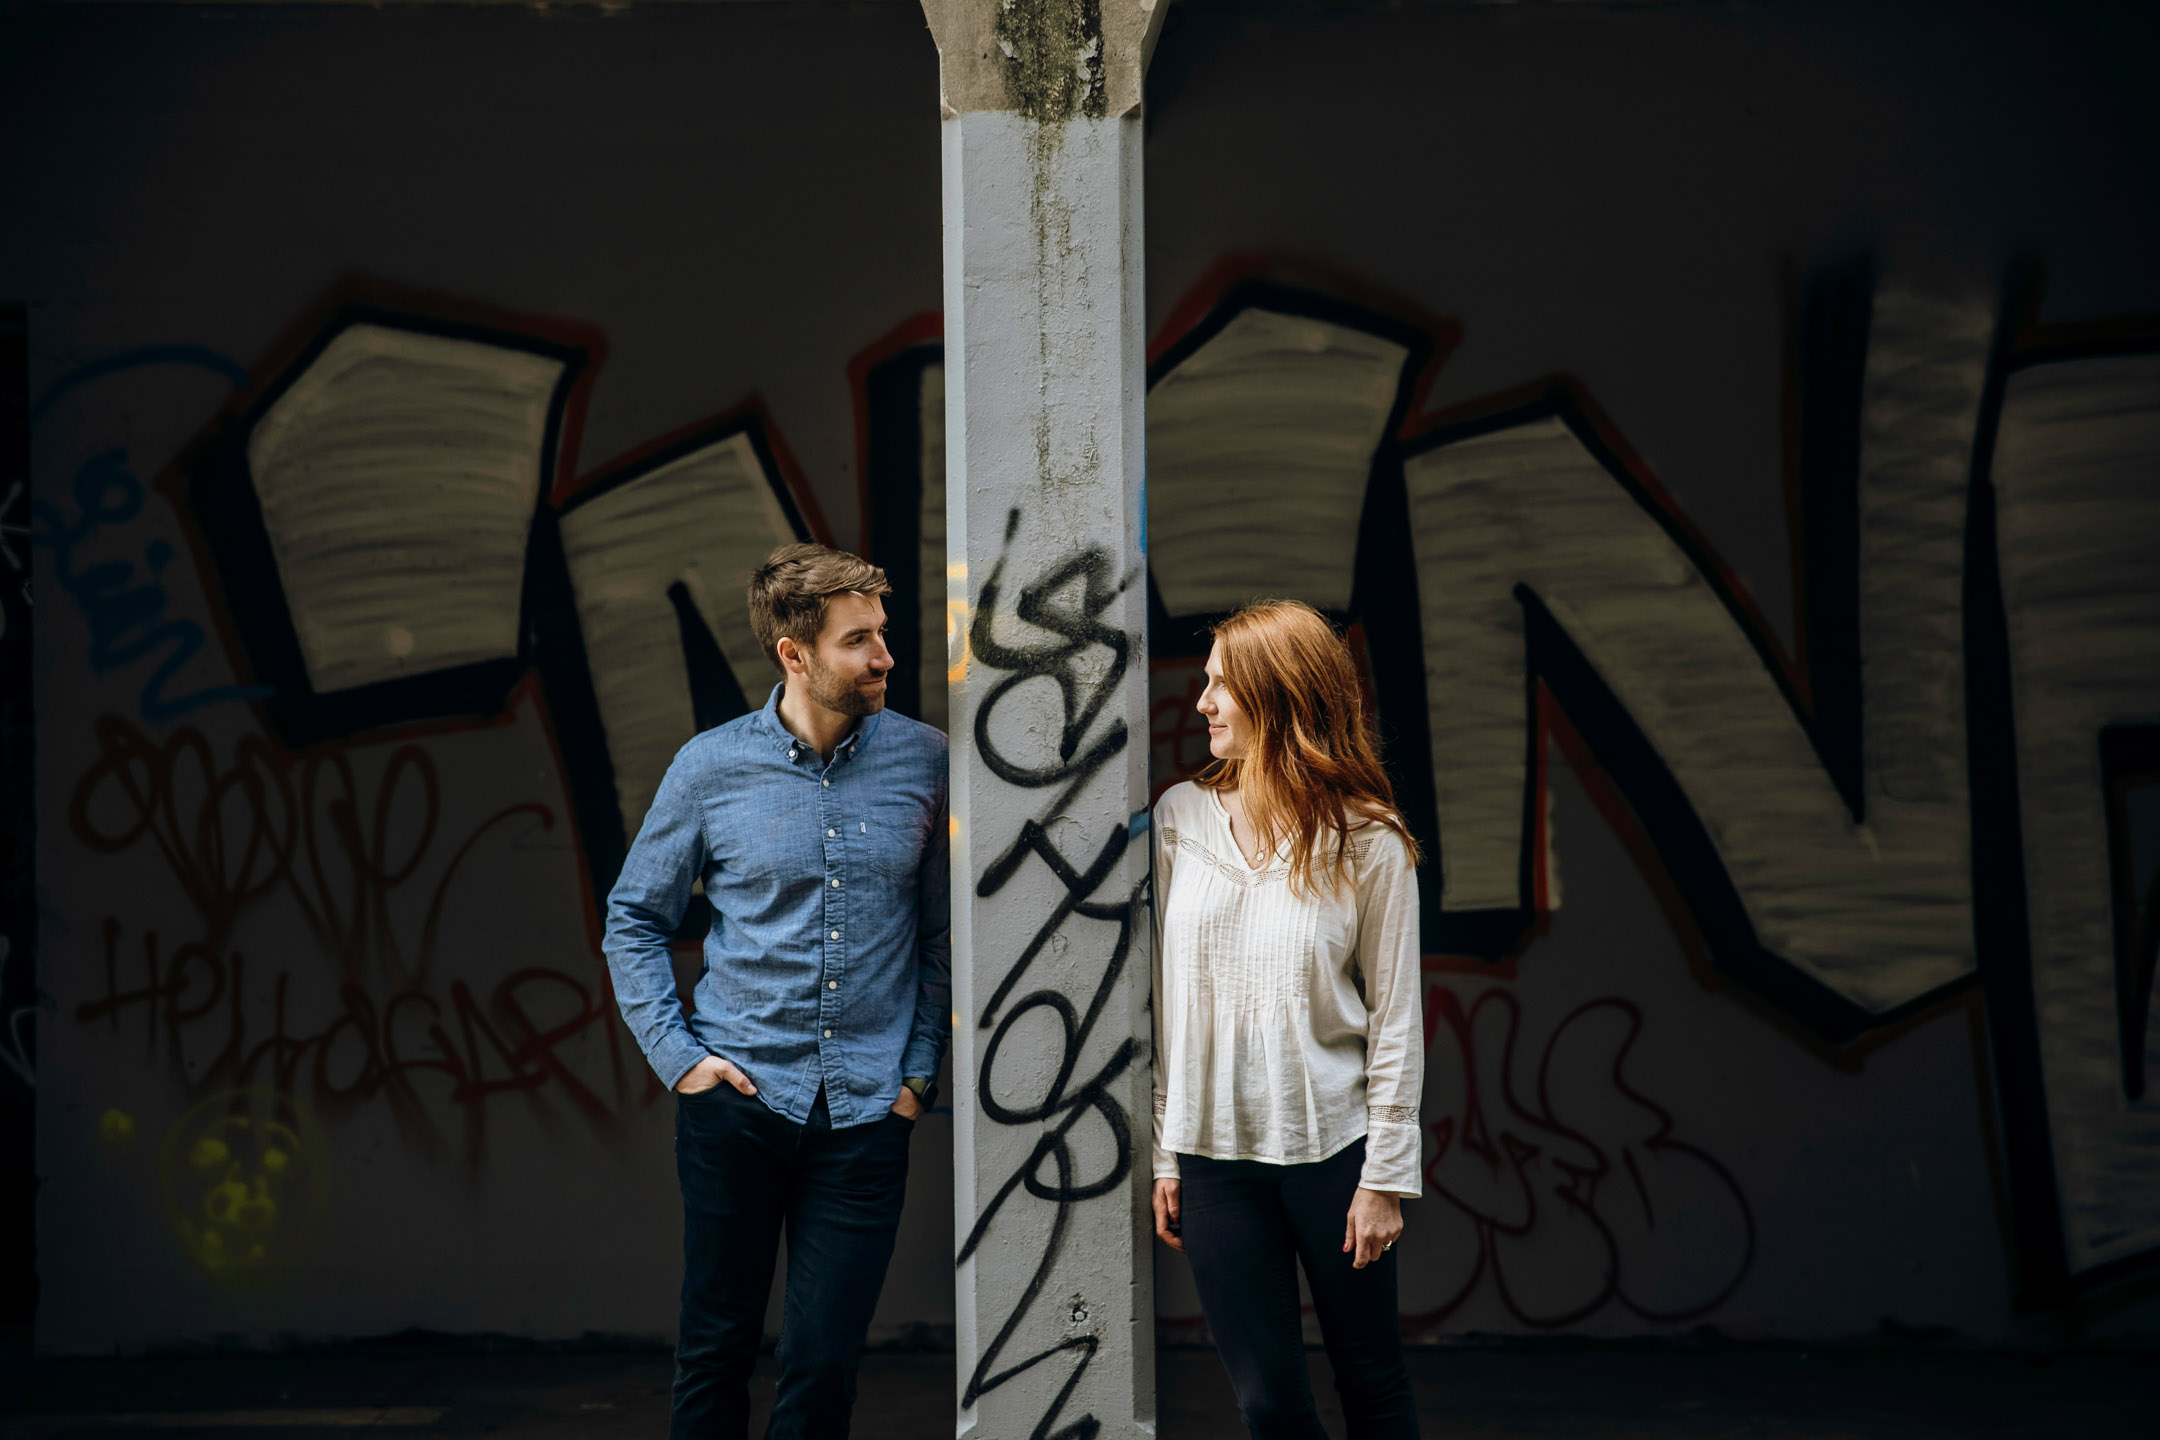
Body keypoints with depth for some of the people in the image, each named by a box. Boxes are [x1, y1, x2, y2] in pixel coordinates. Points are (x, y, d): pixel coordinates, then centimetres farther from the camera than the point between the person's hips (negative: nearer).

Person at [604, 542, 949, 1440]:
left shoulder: (923, 762, 0)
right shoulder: (711, 766, -2)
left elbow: (942, 931, 8)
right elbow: (633, 918, 8)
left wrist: (919, 1070, 4)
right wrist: (676, 1054, 0)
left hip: (866, 1108, 0)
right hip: (738, 1098, 0)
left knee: (825, 1365, 1)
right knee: (717, 1347, 9)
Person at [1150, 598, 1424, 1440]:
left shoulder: (1367, 844, -6)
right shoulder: (1181, 819, 1)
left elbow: (1395, 1019, -4)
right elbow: (1161, 998, 5)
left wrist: (1386, 1175, -6)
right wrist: (1163, 1155, 4)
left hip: (1332, 1147, -2)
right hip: (1215, 1150, 2)